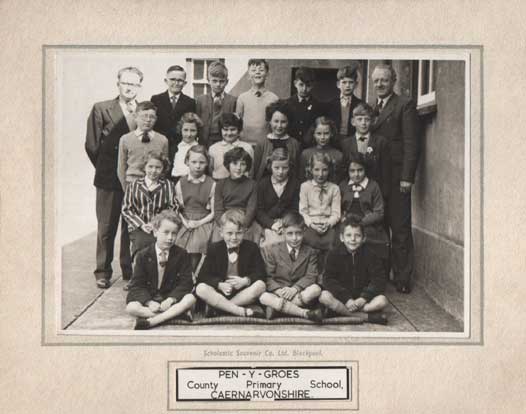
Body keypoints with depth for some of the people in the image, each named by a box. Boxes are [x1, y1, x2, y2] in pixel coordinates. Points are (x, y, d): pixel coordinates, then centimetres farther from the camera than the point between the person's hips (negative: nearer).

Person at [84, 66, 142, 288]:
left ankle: (131, 272, 19)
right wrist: (104, 168, 4)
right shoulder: (101, 109, 0)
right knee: (106, 227, 5)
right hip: (108, 179, -1)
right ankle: (103, 272, 16)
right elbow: (92, 145, 1)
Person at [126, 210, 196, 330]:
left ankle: (152, 321, -33)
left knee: (190, 299, -30)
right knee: (131, 307, -30)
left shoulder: (181, 255, -2)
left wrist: (171, 299, -24)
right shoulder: (143, 255, -2)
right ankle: (174, 314, -26)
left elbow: (185, 282, -7)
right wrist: (149, 302, -24)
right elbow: (137, 285, -5)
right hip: (149, 298, 0)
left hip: (171, 298, 0)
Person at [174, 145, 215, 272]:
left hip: (203, 223, -1)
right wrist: (184, 222, -7)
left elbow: (214, 212, 2)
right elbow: (177, 208, 9)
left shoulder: (212, 185, 4)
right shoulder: (180, 184, 11)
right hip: (185, 223, 1)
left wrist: (199, 222, -9)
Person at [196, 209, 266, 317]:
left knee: (260, 285, -28)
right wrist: (220, 285, -21)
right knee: (201, 288, -28)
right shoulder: (214, 249, 2)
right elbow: (203, 276, -3)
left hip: (243, 293, 0)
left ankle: (221, 307, -25)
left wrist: (245, 281, -20)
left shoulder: (252, 248, 3)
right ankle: (242, 311, -33)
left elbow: (260, 273, 0)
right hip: (219, 293, 0)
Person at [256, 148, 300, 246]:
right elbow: (259, 210, 2)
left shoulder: (295, 183, 7)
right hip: (268, 223, 0)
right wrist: (271, 224, -15)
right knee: (273, 241, -28)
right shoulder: (262, 184, 7)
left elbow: (295, 209, 3)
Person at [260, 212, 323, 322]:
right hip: (277, 293, 0)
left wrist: (295, 289, -24)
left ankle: (276, 306, -29)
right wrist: (280, 290, -22)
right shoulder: (273, 250, 6)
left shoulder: (310, 253, 8)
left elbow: (311, 276, -5)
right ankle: (305, 313, -37)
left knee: (316, 289, -31)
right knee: (263, 297, -34)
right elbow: (268, 277, -2)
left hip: (299, 292, 1)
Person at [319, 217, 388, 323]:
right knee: (324, 296, -31)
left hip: (362, 297, 1)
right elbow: (329, 280, -11)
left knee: (382, 300, -25)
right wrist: (346, 299, -22)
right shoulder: (334, 254, -3)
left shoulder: (369, 255, -1)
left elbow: (379, 280, -6)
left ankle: (340, 311, -25)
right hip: (341, 297, -1)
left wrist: (364, 298, -20)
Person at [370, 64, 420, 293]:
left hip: (396, 177, -6)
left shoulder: (405, 105, -2)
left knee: (400, 229, -3)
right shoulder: (372, 108, 18)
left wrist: (407, 177, -15)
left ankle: (403, 279, 3)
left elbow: (411, 144, -8)